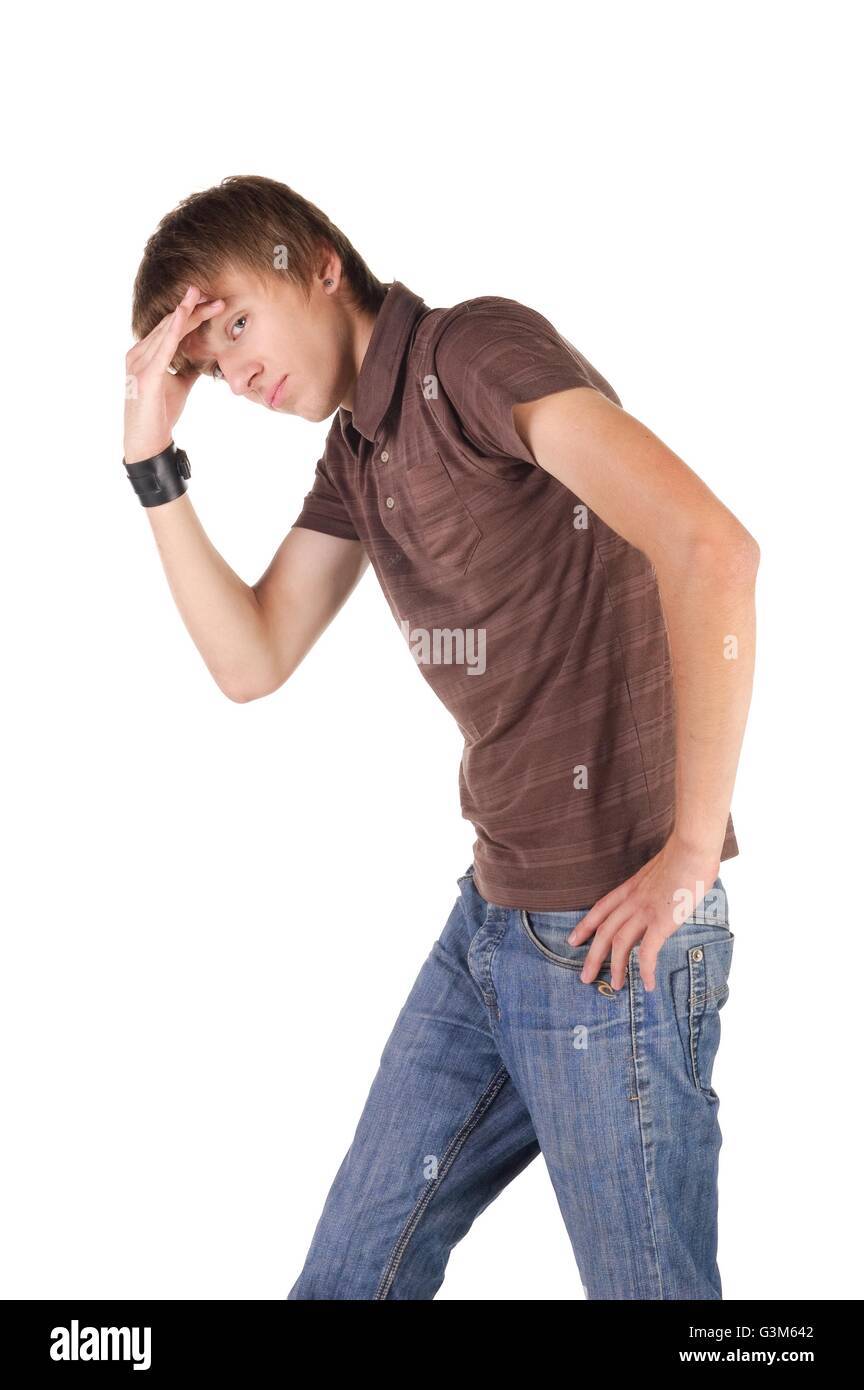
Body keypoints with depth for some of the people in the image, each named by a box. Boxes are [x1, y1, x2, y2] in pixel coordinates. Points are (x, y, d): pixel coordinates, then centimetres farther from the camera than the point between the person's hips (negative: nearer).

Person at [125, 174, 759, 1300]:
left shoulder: (476, 349, -12)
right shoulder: (354, 453, 15)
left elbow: (710, 548, -24)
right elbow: (250, 661, 13)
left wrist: (691, 852, -22)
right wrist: (153, 456, 5)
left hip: (608, 934, -9)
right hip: (492, 919, 9)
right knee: (350, 1270, 18)